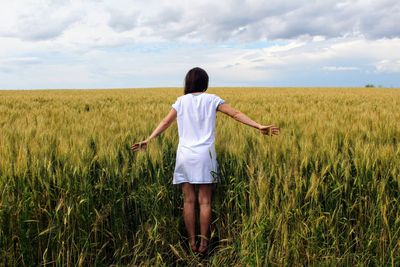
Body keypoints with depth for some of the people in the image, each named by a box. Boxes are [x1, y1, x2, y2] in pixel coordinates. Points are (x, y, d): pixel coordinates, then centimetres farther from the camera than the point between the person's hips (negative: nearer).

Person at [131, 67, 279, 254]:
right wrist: (259, 126, -3)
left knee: (188, 201, 7)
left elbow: (165, 122, 7)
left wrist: (148, 140, 12)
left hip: (185, 155, 2)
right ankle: (203, 243, 8)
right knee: (205, 201, 4)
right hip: (204, 155, -1)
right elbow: (236, 114, -2)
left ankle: (191, 242, 11)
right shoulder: (212, 99, 5)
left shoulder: (181, 101, 9)